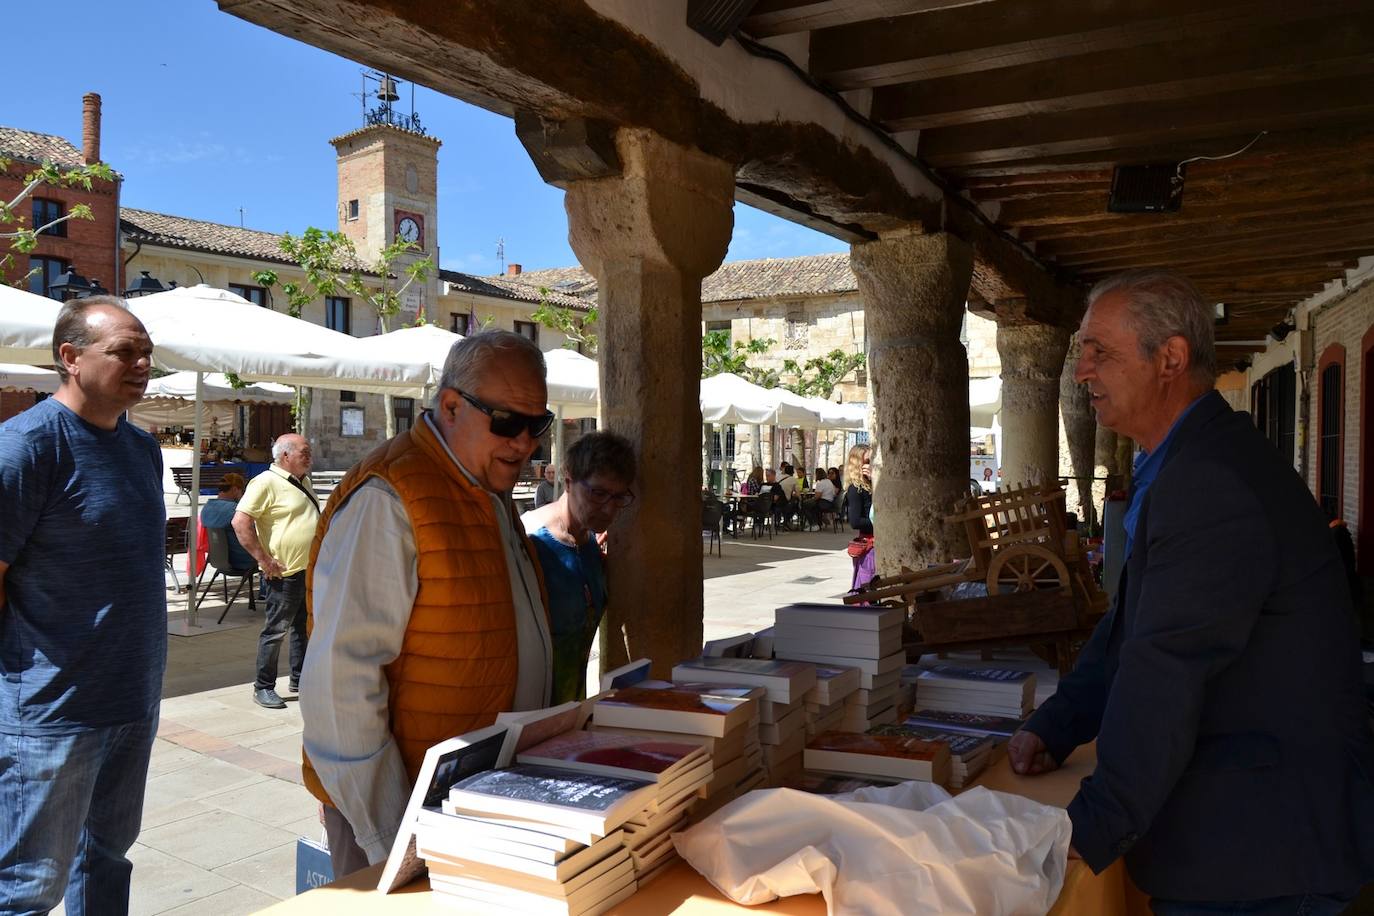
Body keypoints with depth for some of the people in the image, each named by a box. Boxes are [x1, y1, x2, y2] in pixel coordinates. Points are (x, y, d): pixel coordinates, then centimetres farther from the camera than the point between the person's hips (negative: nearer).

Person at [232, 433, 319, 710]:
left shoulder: (303, 482, 15)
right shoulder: (267, 482, -13)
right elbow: (240, 522, -20)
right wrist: (264, 560, -20)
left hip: (310, 570, 9)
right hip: (285, 573, -9)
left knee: (305, 626, 16)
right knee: (276, 630, 0)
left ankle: (300, 679, 29)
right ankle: (263, 687, 11)